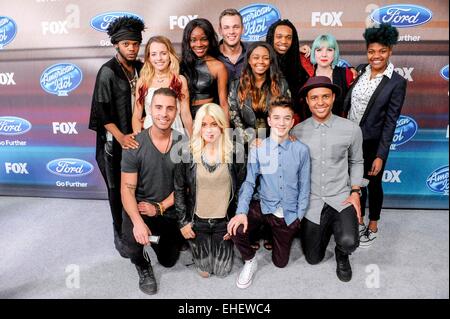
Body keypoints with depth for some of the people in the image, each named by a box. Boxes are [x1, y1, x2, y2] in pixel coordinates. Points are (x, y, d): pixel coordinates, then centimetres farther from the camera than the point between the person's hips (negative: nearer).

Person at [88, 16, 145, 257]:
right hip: (116, 142, -4)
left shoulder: (140, 68, 7)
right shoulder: (108, 72, -9)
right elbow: (102, 112, -13)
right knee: (118, 190, 7)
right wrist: (120, 137, -23)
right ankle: (121, 234, 24)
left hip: (138, 136, 5)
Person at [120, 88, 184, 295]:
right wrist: (138, 222, -31)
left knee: (168, 261, 13)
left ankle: (158, 238, 49)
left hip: (170, 211, 2)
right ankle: (142, 265, 8)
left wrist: (160, 207, -15)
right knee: (132, 241, -31)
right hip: (139, 210, -2)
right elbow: (127, 189, -16)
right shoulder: (135, 145, -16)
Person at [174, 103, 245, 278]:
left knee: (222, 270, 12)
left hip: (224, 221, 0)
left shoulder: (234, 154, -9)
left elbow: (241, 190, -4)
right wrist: (183, 221, -4)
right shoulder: (188, 154, -10)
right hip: (197, 221, 0)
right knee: (204, 270, 12)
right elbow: (179, 190, -3)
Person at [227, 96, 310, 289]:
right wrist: (241, 211, -22)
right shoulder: (258, 149, -11)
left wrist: (299, 215, -1)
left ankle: (275, 235, 46)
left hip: (289, 213, 1)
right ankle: (250, 262, 4)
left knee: (280, 262, 13)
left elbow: (304, 186, -1)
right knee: (236, 229, -29)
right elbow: (249, 182, -8)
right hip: (264, 207, 0)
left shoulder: (301, 150, -10)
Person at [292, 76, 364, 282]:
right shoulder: (297, 132, -5)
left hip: (341, 198, -1)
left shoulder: (351, 129, -6)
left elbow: (356, 162, 8)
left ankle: (341, 255, 12)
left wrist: (355, 192, -4)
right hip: (311, 201, 1)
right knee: (313, 258, 11)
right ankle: (327, 229, 43)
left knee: (348, 242, -29)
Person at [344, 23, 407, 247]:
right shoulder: (361, 70, 0)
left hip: (373, 143, -4)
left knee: (373, 184, 13)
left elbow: (390, 122, -14)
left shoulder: (397, 82, -13)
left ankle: (372, 227, 33)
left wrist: (380, 155, -16)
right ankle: (359, 221, 37)